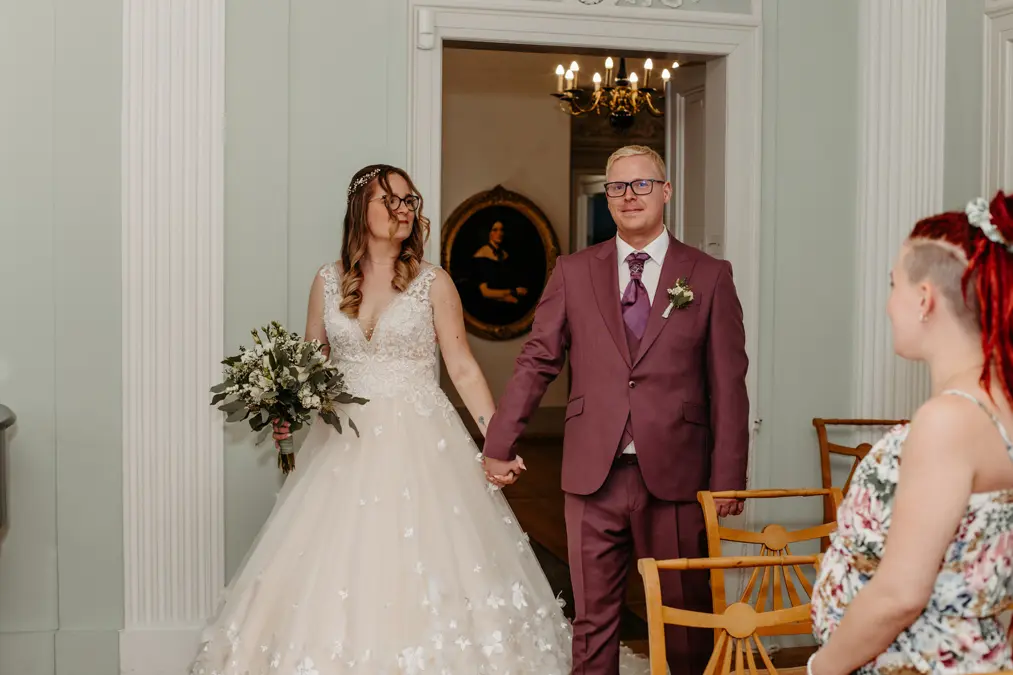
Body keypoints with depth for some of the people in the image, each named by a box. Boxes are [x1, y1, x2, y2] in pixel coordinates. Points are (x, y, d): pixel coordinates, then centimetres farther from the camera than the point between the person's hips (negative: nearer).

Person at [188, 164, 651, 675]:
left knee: (422, 566, -5)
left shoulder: (433, 282, 0)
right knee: (336, 569, 1)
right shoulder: (328, 282, 7)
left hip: (418, 443, -2)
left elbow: (463, 369, 0)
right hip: (345, 445, 2)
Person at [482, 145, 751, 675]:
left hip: (676, 477, -1)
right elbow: (535, 362, 7)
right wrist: (499, 445, 3)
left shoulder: (709, 277, 3)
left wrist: (728, 479, -3)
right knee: (593, 618, 10)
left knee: (687, 616, 9)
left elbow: (727, 385, 0)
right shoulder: (573, 273, 7)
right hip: (594, 477, 1)